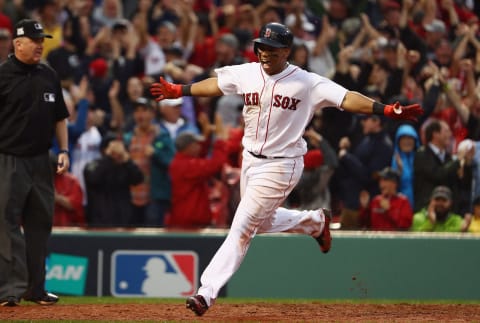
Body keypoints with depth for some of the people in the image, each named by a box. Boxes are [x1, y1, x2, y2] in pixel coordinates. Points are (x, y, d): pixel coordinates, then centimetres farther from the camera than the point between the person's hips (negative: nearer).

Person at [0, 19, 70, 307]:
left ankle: (35, 288, 17)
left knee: (41, 223, 9)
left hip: (41, 161, 6)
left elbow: (59, 117, 19)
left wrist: (64, 150, 8)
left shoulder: (49, 76, 11)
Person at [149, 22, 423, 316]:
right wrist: (177, 91, 24)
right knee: (263, 223, 22)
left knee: (242, 228, -10)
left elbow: (346, 98, -21)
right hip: (250, 160, 7)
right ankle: (315, 222, 47)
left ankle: (207, 292, -10)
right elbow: (215, 85, 16)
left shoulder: (307, 83, -15)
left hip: (281, 166, -7)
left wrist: (387, 110, -31)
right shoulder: (246, 74, 0)